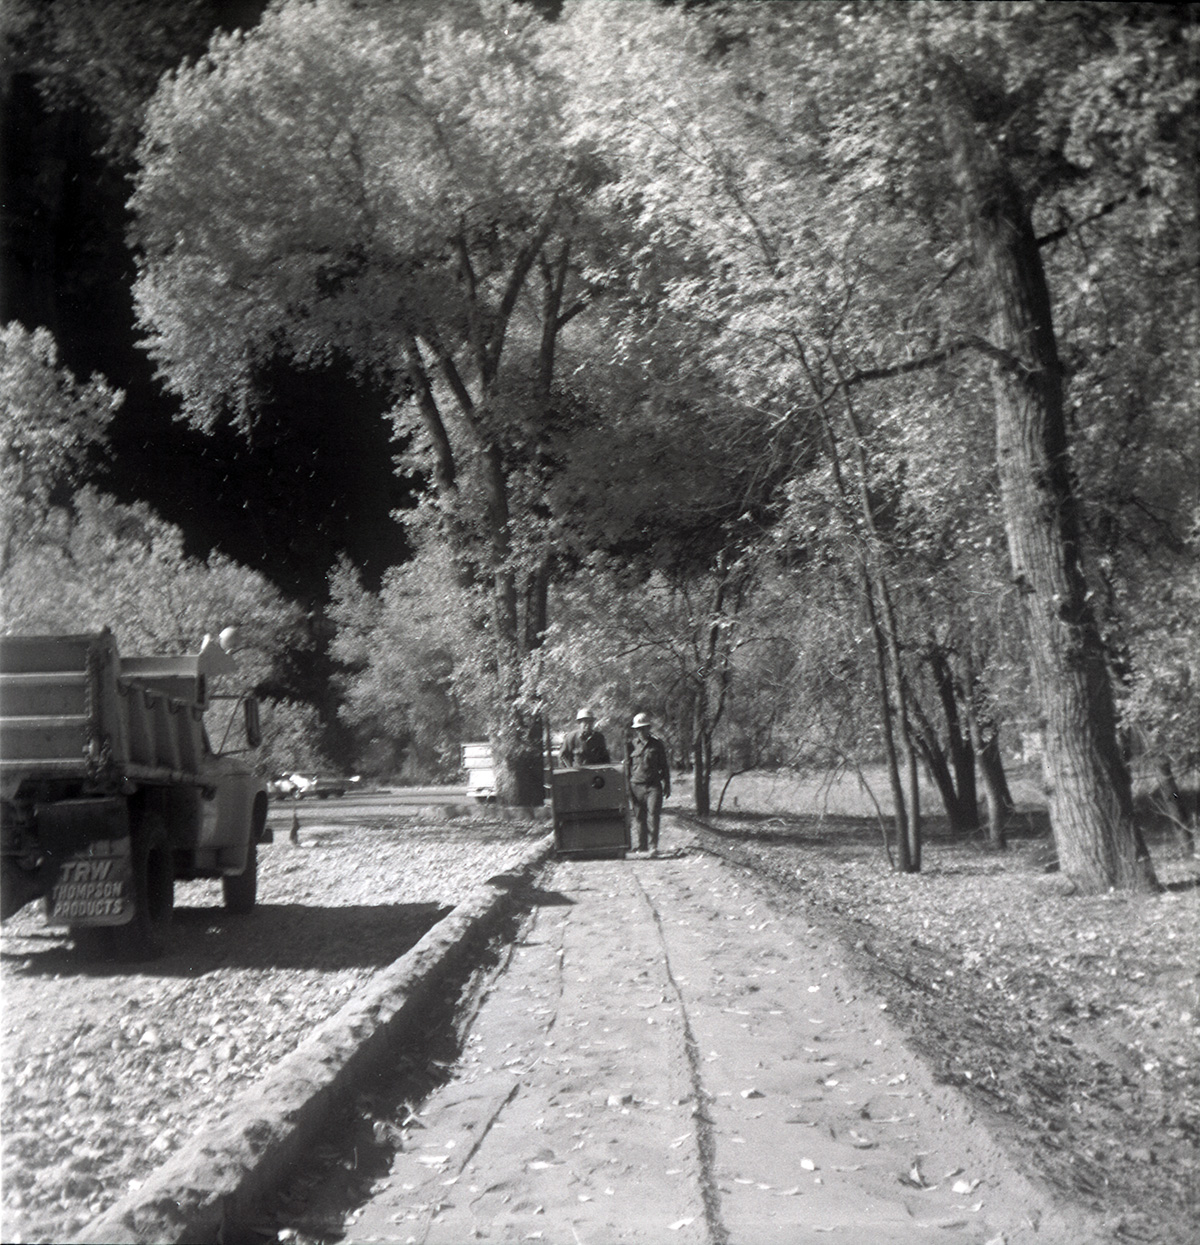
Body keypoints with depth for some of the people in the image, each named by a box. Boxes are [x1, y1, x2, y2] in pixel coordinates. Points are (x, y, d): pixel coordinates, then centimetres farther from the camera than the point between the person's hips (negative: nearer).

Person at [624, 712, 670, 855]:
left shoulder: (657, 744, 7)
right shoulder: (631, 744, 6)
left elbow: (664, 766, 14)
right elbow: (627, 765, 10)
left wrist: (667, 785, 12)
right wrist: (627, 786, 5)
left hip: (654, 785, -1)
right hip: (637, 785, 1)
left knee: (653, 814, -11)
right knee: (640, 816, 4)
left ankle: (653, 845, -9)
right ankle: (642, 845, 16)